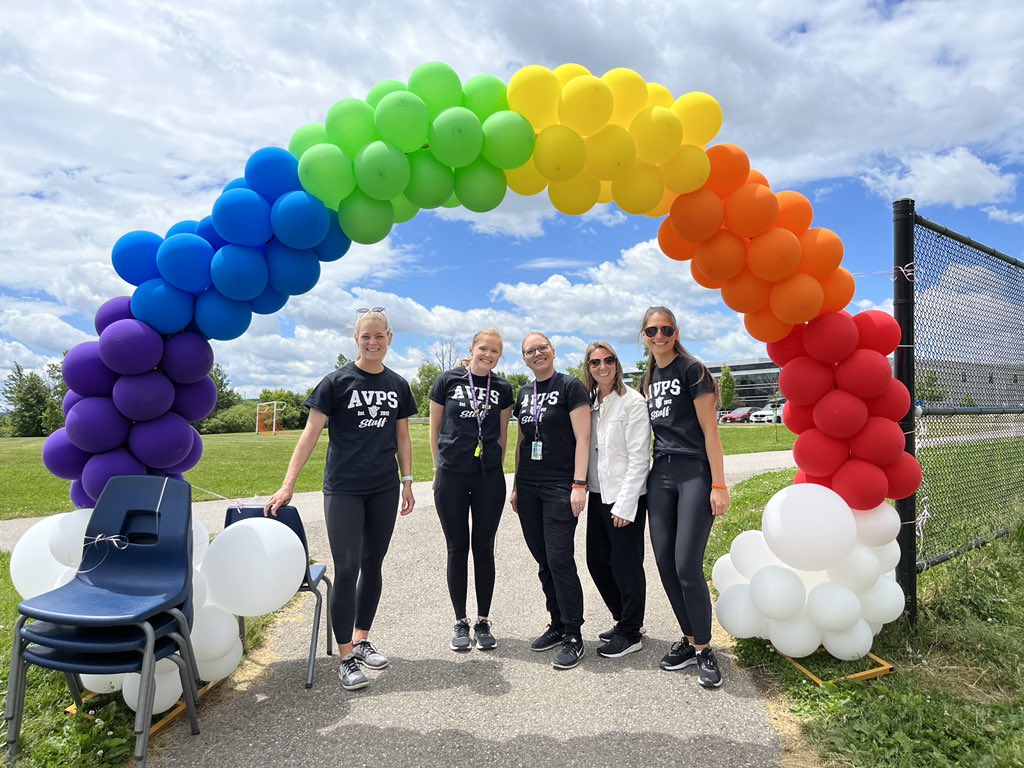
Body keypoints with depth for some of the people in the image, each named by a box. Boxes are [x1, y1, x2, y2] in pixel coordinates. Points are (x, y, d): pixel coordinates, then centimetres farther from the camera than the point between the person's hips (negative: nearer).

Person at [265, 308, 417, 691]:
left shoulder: (398, 385, 7)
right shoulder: (337, 382, -5)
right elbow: (311, 434, -8)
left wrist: (407, 482, 10)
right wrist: (287, 485, -12)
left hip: (384, 488, 4)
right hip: (343, 489, -4)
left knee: (373, 565, 12)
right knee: (346, 568, -7)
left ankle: (361, 640, 28)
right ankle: (346, 657, 5)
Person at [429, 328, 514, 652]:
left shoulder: (503, 389, 6)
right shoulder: (448, 380, 1)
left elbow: (502, 434, 13)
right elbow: (435, 428, 7)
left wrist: (496, 467, 8)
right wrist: (440, 467, 7)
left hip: (489, 478, 1)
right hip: (451, 478, -1)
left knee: (484, 548, 8)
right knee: (458, 549, 7)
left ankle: (483, 622, 21)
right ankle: (461, 623, 21)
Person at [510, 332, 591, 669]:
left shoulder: (570, 386, -5)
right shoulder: (524, 393, 13)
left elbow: (582, 438, -10)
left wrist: (579, 484, -15)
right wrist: (516, 485, 16)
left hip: (560, 487, -6)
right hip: (528, 487, 6)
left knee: (559, 559, -8)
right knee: (543, 561, 10)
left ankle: (573, 636, 4)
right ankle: (557, 623, 25)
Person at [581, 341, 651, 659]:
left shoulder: (632, 402, -11)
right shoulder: (590, 402, 9)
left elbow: (639, 458, -14)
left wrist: (625, 504, -16)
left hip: (625, 497, -7)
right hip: (598, 495, 7)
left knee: (626, 565, 3)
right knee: (596, 561, 13)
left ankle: (630, 633, 20)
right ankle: (623, 619, 33)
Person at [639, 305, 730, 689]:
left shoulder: (692, 370, -5)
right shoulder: (648, 378, 15)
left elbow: (710, 429, -9)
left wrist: (719, 484, -13)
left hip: (695, 473, -6)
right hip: (660, 474, 7)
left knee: (687, 566, -9)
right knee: (665, 562, 5)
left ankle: (704, 649, 8)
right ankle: (689, 639, 22)